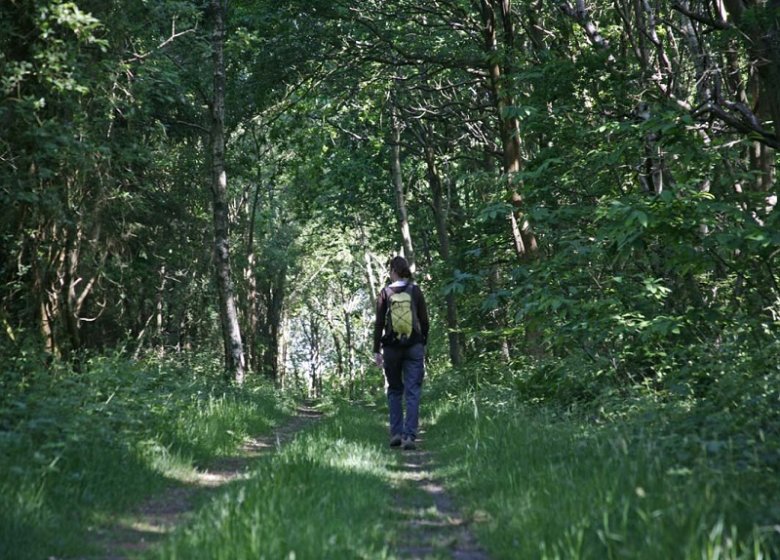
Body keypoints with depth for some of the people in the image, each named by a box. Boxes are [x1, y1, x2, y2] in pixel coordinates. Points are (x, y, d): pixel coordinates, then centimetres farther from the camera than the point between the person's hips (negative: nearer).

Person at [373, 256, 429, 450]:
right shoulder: (415, 290, 2)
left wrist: (376, 350, 1)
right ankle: (409, 436, -9)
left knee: (394, 390, 14)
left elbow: (379, 323, -2)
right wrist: (424, 343, 15)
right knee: (412, 392, -1)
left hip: (392, 346, 0)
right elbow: (424, 320, 3)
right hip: (414, 346, 0)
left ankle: (395, 433, 11)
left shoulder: (385, 293, -1)